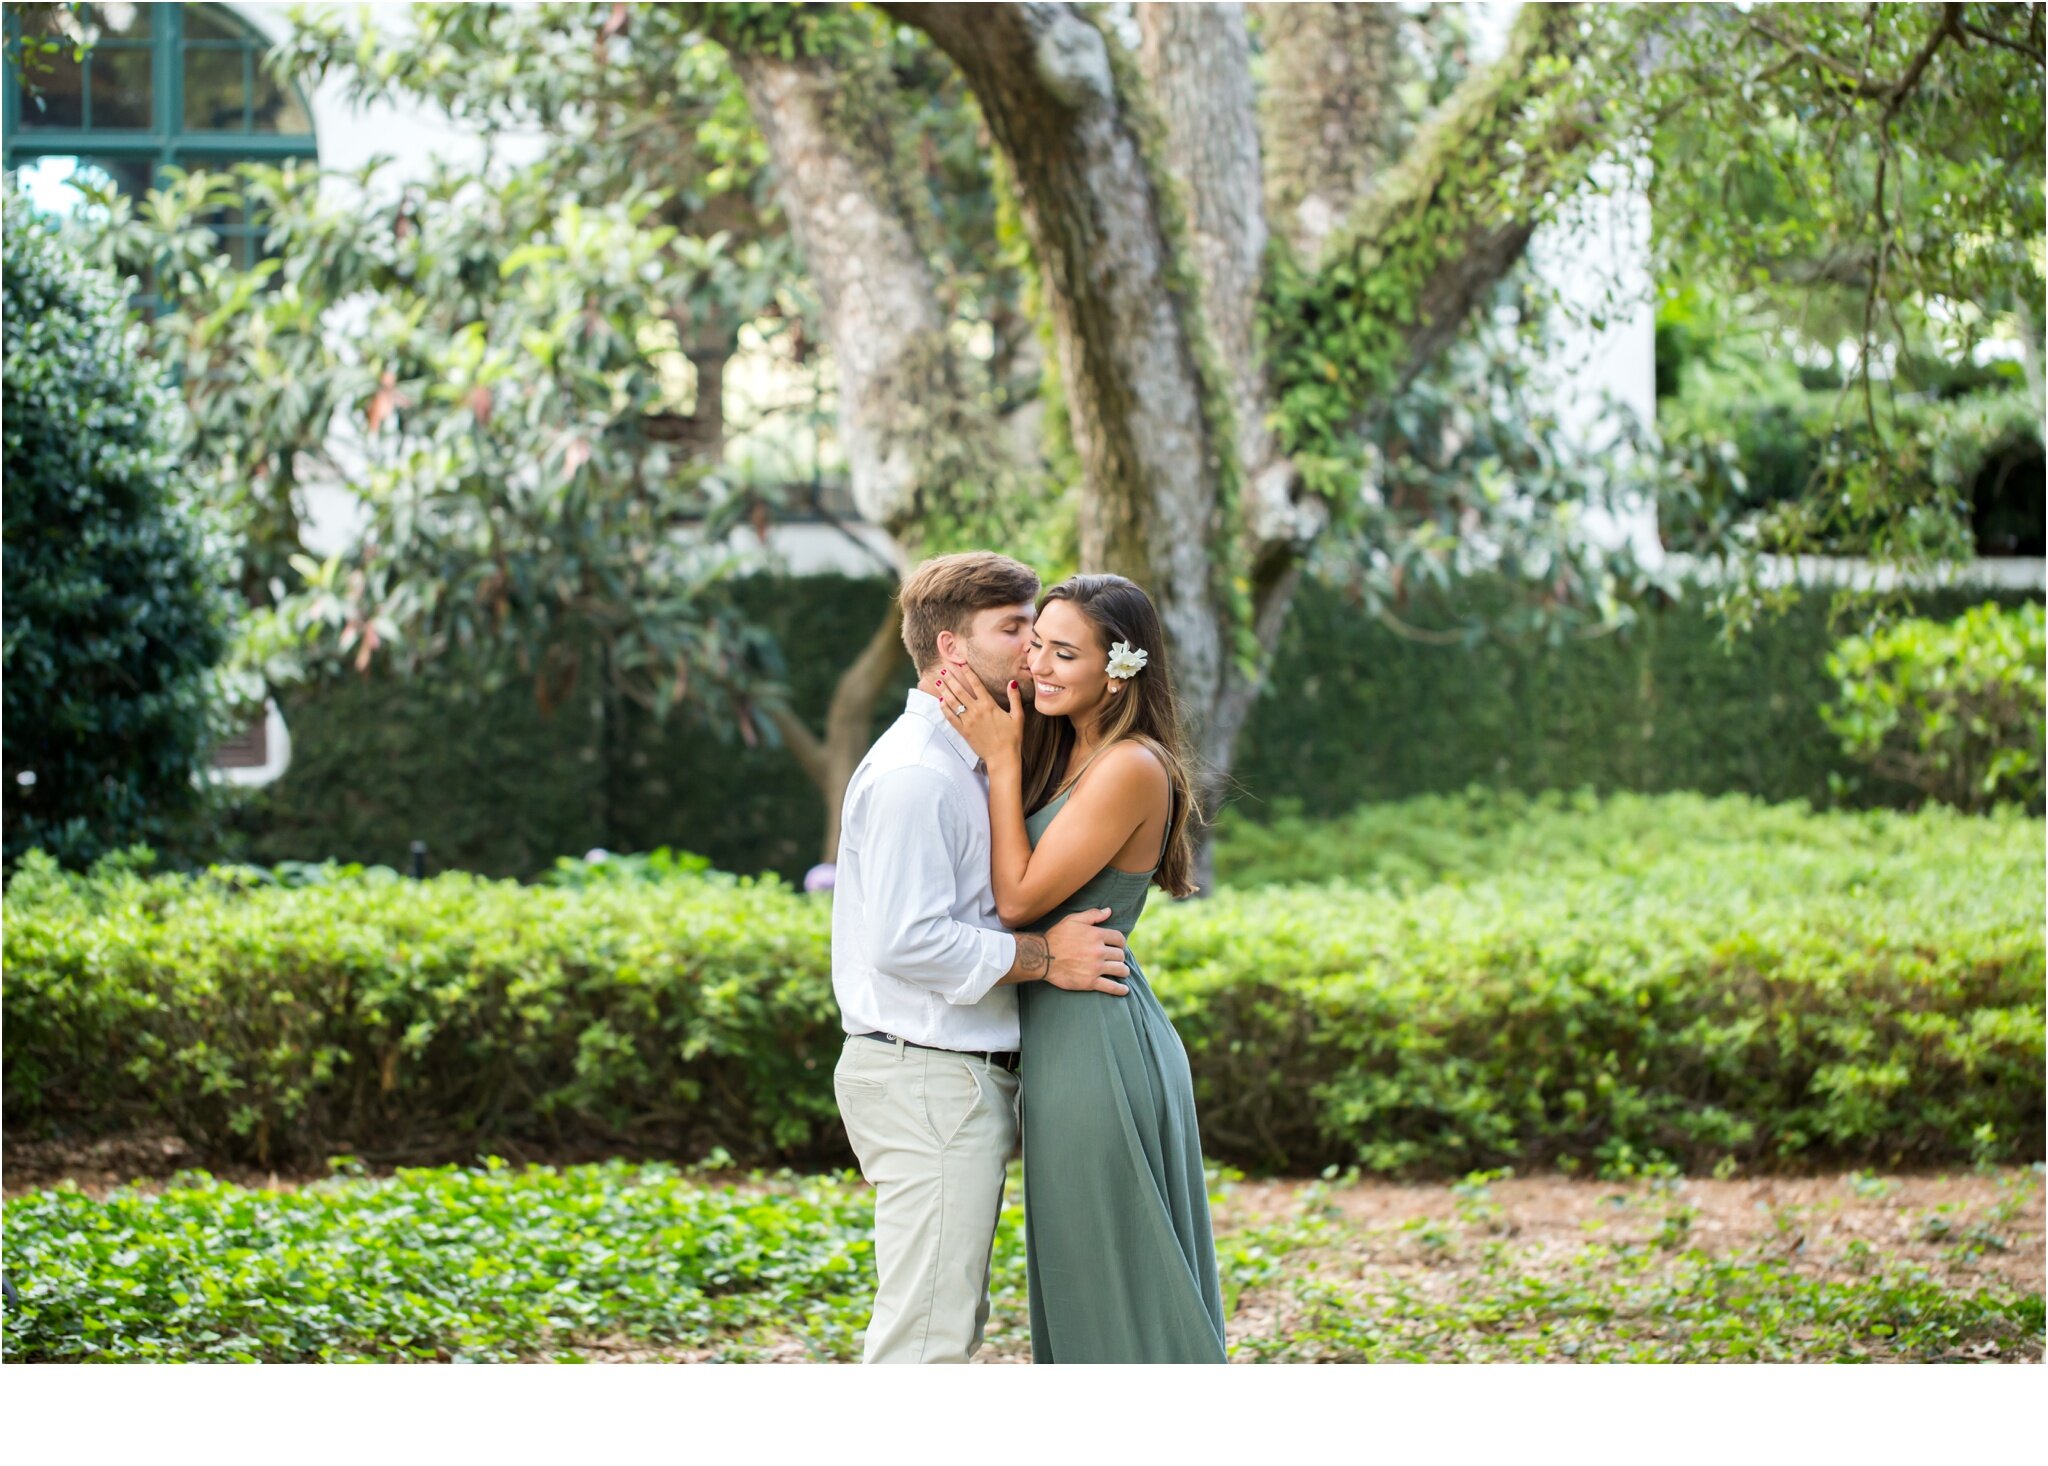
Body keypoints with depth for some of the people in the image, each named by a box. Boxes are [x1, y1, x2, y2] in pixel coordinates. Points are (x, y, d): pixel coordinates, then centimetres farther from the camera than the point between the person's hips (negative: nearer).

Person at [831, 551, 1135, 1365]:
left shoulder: (965, 764, 17)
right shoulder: (912, 772, -16)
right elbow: (907, 943, -23)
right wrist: (1045, 959, -16)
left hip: (966, 1076, 11)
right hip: (926, 1078, -11)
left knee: (953, 1321, 15)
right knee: (924, 1329, -10)